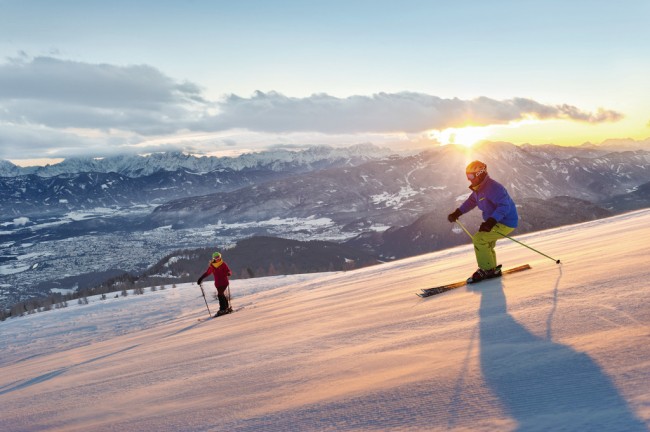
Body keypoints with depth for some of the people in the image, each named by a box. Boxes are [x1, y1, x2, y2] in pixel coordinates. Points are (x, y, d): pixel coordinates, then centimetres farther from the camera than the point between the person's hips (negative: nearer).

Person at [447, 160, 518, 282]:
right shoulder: (479, 188, 7)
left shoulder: (493, 187, -26)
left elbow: (504, 206, -34)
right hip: (494, 221, 10)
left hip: (506, 223, -10)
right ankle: (493, 270, 33)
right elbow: (471, 201, 24)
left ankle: (486, 269, -4)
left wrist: (490, 222, -43)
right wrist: (456, 213, 15)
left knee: (479, 239, -16)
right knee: (486, 244, 19)